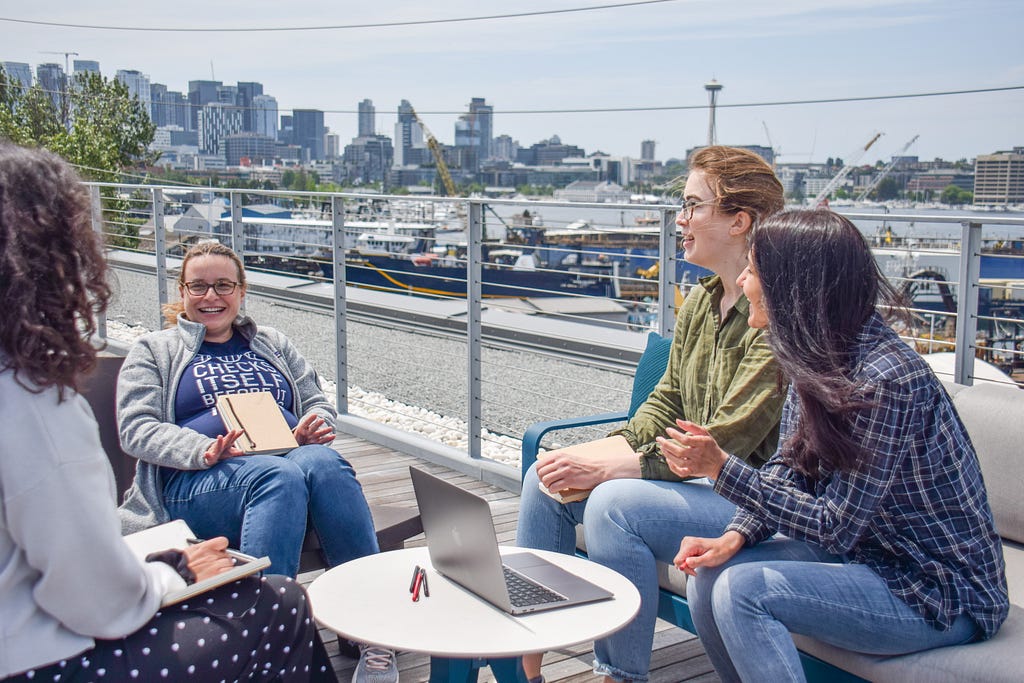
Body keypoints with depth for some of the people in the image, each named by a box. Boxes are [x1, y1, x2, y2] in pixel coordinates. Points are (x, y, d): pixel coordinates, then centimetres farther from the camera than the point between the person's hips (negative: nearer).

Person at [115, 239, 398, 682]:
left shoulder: (272, 345, 30)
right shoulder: (154, 351, 19)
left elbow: (318, 402, 25)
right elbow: (137, 430, 5)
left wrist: (315, 426, -2)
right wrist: (204, 450, -16)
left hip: (290, 459, 3)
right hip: (198, 481, -3)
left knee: (323, 462, -36)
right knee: (281, 476, -38)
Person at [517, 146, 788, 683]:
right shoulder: (699, 303, 9)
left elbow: (726, 442, -24)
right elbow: (665, 406, 11)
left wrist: (605, 470, -23)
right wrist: (595, 454, -6)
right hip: (696, 475, 9)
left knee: (613, 504, -29)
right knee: (545, 479, 0)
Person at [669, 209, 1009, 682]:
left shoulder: (885, 380, -27)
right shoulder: (816, 358, 1)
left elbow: (834, 527, -25)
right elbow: (786, 470, 3)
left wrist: (722, 468, -27)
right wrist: (734, 537, -13)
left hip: (943, 593, -8)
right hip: (868, 552, 8)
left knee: (743, 589, -25)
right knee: (707, 572, -6)